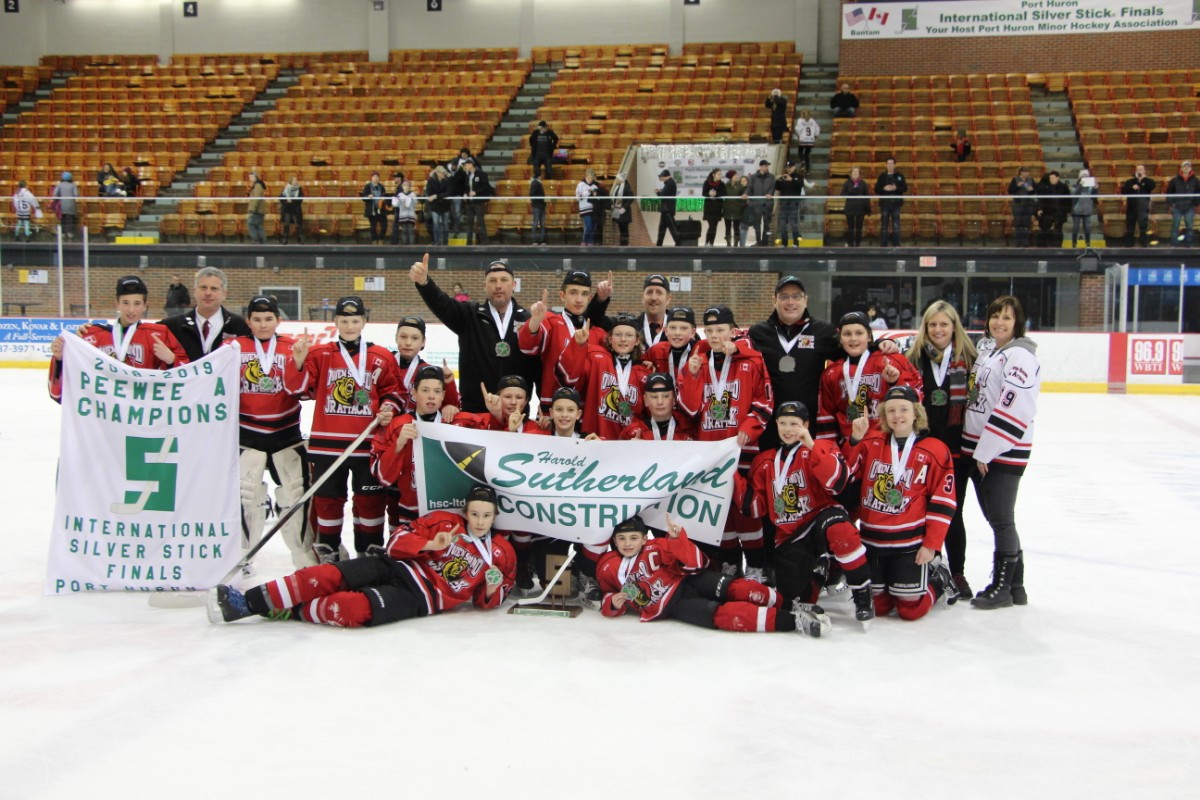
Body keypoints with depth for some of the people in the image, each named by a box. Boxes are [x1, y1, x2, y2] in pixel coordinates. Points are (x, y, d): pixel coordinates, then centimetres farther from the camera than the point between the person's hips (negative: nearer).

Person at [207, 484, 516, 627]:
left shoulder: (501, 553, 8)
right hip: (397, 567, 2)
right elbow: (397, 540, 5)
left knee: (356, 608, -32)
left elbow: (486, 601, 14)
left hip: (422, 598, -2)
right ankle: (246, 603, -18)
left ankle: (292, 613, -15)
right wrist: (430, 545, -12)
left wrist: (492, 591, -9)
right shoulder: (444, 521, 9)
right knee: (329, 576, -22)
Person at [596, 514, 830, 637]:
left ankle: (788, 604, -25)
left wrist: (677, 538, -21)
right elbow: (608, 594, 19)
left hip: (688, 582, 2)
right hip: (672, 607, -2)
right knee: (721, 615, -29)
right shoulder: (607, 568, 5)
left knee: (735, 589, -30)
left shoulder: (655, 548, 1)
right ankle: (791, 620, -39)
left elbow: (694, 564, -5)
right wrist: (612, 603, -6)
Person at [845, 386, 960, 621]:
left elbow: (943, 502, -6)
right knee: (875, 606, 9)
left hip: (910, 543, -3)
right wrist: (855, 440, -12)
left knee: (911, 609, -2)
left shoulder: (934, 450, -7)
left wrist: (932, 544, -9)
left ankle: (939, 579, 26)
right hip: (871, 540, 3)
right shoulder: (871, 443, 2)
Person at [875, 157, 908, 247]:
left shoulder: (899, 176, 6)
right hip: (885, 203, 1)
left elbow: (905, 188, 1)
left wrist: (896, 188, -15)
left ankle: (896, 244, 3)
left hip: (896, 203, -1)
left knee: (896, 224, -1)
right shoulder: (882, 176, 8)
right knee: (884, 224, 1)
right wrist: (884, 188, -15)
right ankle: (883, 245, 4)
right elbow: (876, 189, 4)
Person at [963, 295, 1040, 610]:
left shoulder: (1020, 356, -13)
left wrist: (986, 451, -19)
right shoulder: (986, 350, 14)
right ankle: (1015, 584, 24)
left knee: (1001, 519, -1)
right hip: (977, 449, 9)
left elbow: (1012, 408, -21)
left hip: (1004, 452, -9)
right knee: (995, 518, 13)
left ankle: (1002, 587, 11)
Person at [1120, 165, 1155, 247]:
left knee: (1143, 227, -4)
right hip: (1131, 208, 2)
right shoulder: (1130, 181, 12)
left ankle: (1144, 245, 0)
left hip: (1143, 208, -2)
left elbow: (1153, 186, -14)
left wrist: (1144, 178, -12)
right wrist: (1132, 187, -14)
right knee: (1129, 228, 7)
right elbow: (1123, 190, 1)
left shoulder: (1148, 181, 8)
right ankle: (1128, 245, 15)